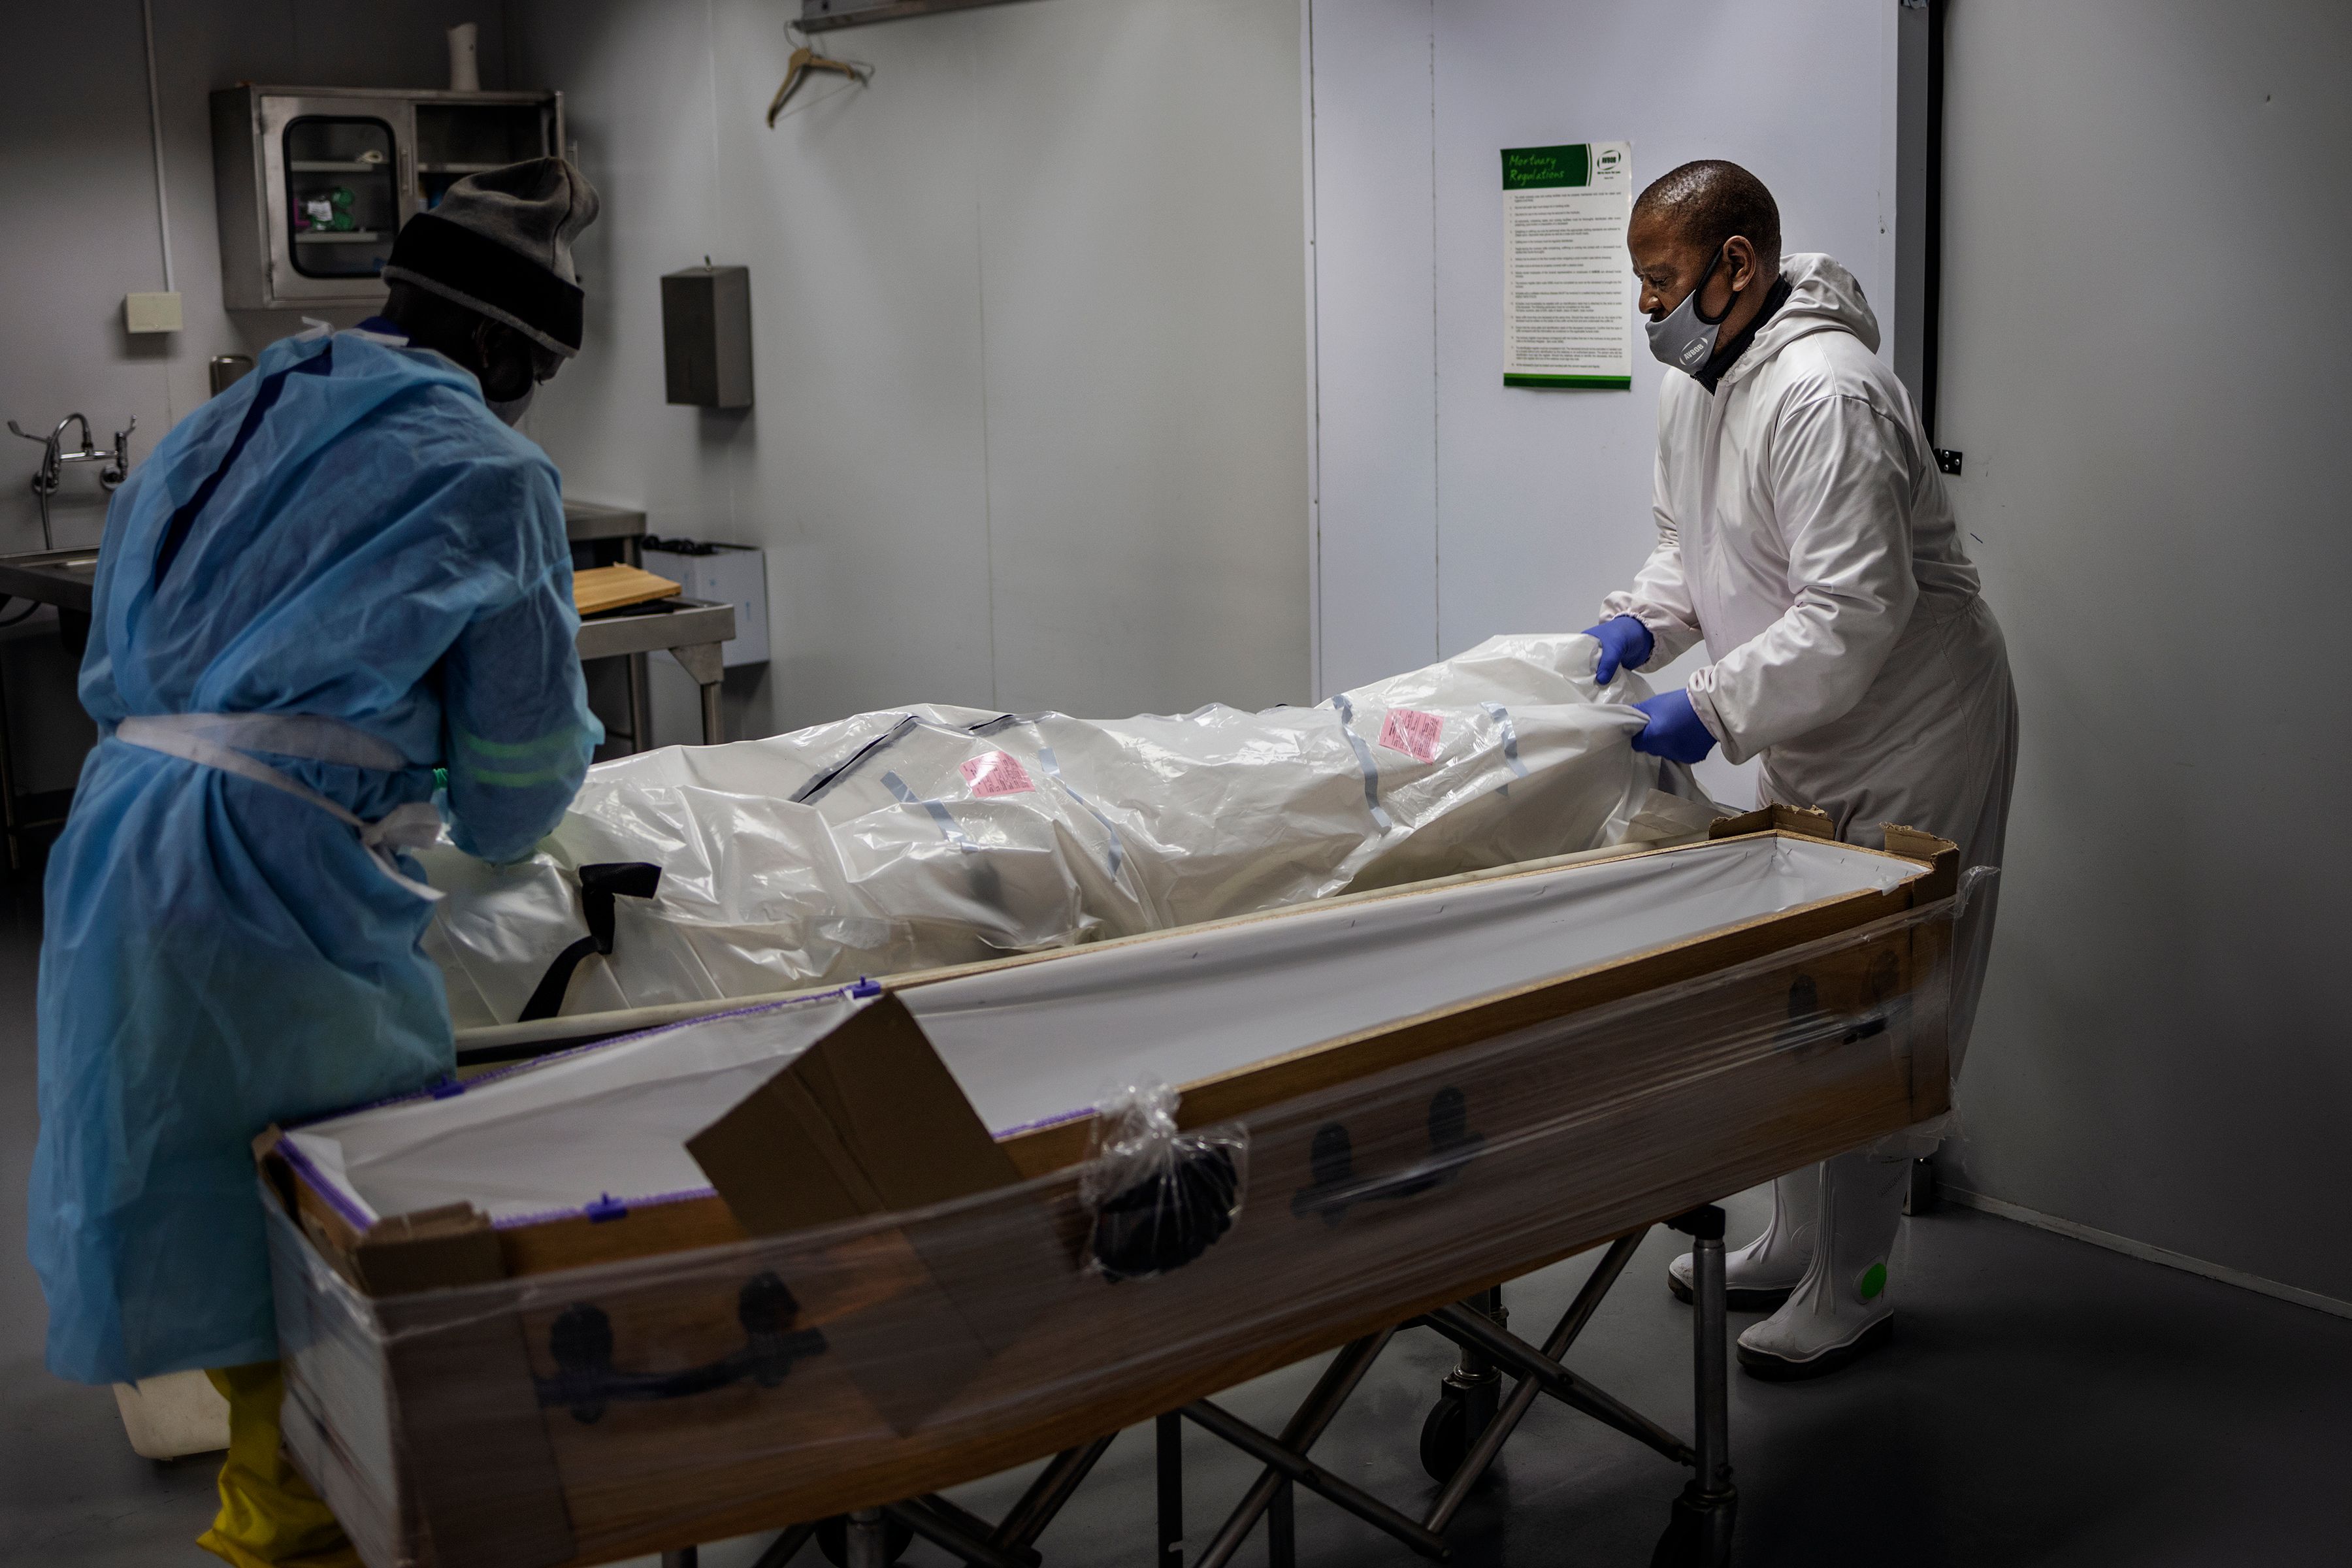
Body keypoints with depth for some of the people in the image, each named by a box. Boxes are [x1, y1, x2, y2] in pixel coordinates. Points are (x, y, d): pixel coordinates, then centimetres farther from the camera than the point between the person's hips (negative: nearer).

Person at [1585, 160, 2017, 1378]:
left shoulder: (1824, 393, -27)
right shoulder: (1696, 379, 4)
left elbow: (1856, 612, -32)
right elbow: (1691, 541, 15)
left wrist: (1714, 709, -31)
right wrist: (1642, 622, -4)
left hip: (1909, 740, -10)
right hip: (1803, 741, 10)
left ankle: (1850, 1291, 13)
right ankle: (1791, 1247, 33)